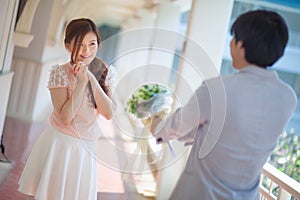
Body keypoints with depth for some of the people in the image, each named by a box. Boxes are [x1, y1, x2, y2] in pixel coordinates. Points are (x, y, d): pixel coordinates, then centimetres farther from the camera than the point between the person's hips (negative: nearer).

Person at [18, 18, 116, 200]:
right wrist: (81, 82, -24)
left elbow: (109, 114, -14)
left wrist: (92, 78, -21)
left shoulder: (106, 72, -4)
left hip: (87, 145, 3)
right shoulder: (60, 72, -14)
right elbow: (65, 117, -21)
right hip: (60, 142, -3)